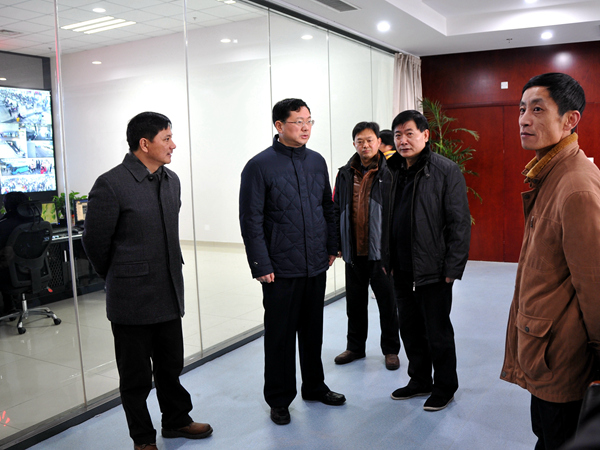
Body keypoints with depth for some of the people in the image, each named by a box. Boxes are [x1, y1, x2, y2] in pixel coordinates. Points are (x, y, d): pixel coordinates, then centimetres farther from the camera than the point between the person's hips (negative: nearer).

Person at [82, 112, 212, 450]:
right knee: (136, 375, 11)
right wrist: (119, 278, 5)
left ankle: (176, 420, 40)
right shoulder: (111, 185, -16)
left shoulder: (171, 180, 7)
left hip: (170, 295, 6)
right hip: (132, 299, -6)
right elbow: (95, 242, -7)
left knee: (171, 365, 20)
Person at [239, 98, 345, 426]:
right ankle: (279, 399, 24)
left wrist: (331, 247, 11)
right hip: (281, 269, -5)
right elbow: (251, 221, -10)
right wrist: (261, 266, -13)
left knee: (313, 331, 18)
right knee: (280, 335, 8)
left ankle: (314, 386, 36)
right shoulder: (260, 166, -9)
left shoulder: (317, 161, 8)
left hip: (316, 264, 5)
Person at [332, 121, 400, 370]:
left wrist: (392, 248, -12)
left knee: (387, 302, 8)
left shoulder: (389, 173, -7)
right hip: (354, 251, 5)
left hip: (381, 251, -4)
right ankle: (355, 346, 32)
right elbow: (336, 210, 11)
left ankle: (391, 350, 24)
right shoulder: (345, 174, 7)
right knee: (355, 302, 16)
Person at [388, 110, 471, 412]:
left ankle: (445, 387, 27)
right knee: (410, 331, 18)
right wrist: (387, 260, 8)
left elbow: (459, 222, -12)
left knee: (438, 333, 7)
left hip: (433, 271, -6)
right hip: (402, 270, 6)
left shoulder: (446, 171, -10)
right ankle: (419, 381, 36)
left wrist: (452, 268, -15)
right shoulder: (393, 171, 8)